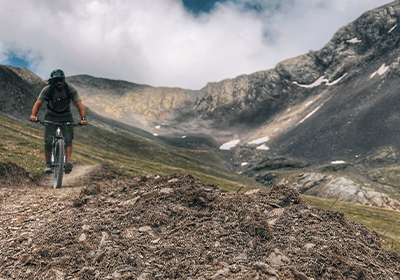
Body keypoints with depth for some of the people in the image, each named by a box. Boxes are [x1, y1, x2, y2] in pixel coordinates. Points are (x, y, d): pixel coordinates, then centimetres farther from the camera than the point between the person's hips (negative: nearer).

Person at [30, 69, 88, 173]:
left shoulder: (71, 89, -19)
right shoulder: (48, 89, -18)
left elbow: (79, 104, -26)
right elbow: (38, 103, -26)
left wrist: (83, 118, -42)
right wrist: (33, 115, -45)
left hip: (66, 116, 0)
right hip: (51, 116, 0)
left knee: (68, 139, -22)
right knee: (48, 141, -13)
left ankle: (68, 162, -28)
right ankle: (48, 164, 1)